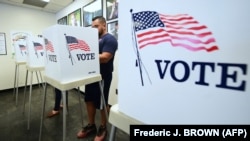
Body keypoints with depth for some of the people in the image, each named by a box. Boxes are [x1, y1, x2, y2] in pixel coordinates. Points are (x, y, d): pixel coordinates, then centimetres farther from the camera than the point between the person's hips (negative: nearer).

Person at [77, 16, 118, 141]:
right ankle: (91, 125, 34)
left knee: (102, 103, 6)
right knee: (89, 100, 15)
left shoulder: (109, 39, -10)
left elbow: (104, 58, -23)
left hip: (103, 76, -8)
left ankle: (103, 128, 27)